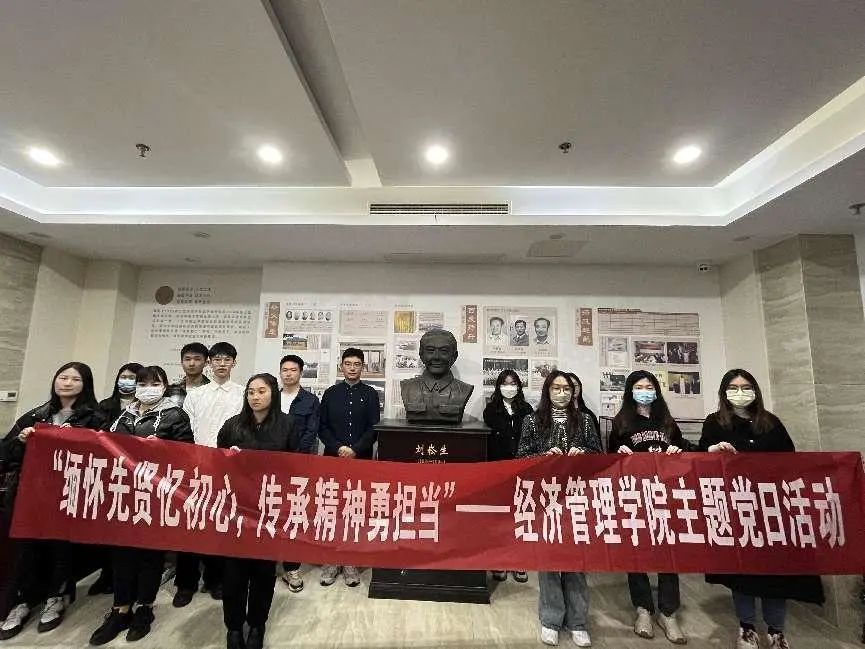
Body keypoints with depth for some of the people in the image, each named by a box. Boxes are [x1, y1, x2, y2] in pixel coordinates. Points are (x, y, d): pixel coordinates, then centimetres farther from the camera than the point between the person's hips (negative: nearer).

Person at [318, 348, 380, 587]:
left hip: (361, 460, -1)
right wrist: (338, 448, -10)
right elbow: (322, 428, 4)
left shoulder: (370, 394, 4)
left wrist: (355, 450, -13)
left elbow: (373, 429, -1)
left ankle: (350, 562, 16)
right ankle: (331, 560, 19)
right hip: (333, 460, 1)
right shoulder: (330, 393, 7)